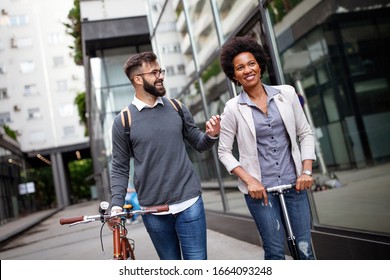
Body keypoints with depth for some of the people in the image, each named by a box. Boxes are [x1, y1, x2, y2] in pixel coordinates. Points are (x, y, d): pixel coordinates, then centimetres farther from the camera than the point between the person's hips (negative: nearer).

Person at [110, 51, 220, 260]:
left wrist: (211, 135, -11)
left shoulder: (177, 108, 4)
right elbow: (119, 168, 1)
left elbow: (199, 144, 11)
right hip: (153, 211, -1)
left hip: (189, 203, 1)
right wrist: (116, 204, -10)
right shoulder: (123, 121, -3)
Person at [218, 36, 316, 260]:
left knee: (305, 249, 6)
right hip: (259, 188, -2)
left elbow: (305, 134, 8)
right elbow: (224, 152, 1)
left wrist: (306, 171, -3)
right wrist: (249, 180, -10)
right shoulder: (233, 108, -4)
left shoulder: (286, 93, 2)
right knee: (275, 251, 4)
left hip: (293, 184, 2)